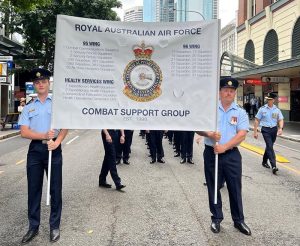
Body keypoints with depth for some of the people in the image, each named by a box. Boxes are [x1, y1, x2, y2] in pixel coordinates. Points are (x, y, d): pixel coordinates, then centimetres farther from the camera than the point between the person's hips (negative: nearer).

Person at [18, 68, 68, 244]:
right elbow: (24, 132, -1)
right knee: (34, 189, 7)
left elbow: (65, 126, -2)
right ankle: (34, 227, 20)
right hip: (35, 150, 2)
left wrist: (57, 142, -20)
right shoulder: (28, 108, 9)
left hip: (54, 149, -2)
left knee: (55, 189, 4)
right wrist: (44, 135, -17)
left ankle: (55, 226, 17)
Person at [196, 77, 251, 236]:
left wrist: (224, 147, -19)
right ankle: (216, 219, 25)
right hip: (211, 153, 0)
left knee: (235, 188, 7)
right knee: (213, 188, 10)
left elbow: (242, 134, -8)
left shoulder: (240, 112, 2)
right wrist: (209, 134, -21)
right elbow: (198, 128, 0)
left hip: (231, 155, 0)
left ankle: (238, 220, 23)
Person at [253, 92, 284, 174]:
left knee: (269, 146, 15)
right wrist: (255, 131, -1)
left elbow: (280, 120, 4)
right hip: (265, 130, -3)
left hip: (274, 129, 3)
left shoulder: (277, 110, 4)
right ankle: (274, 166, -18)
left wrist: (280, 128, -16)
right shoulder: (262, 109, -3)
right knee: (270, 147, -13)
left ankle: (264, 161, 35)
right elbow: (257, 120, 1)